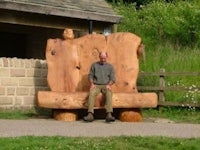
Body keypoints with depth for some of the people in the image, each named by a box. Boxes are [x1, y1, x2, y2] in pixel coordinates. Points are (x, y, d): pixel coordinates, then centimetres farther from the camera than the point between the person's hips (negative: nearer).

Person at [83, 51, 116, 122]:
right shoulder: (94, 65, 13)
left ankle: (109, 115, -50)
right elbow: (90, 76, 12)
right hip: (96, 85, 0)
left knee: (109, 93, -36)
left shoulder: (110, 66, 12)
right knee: (91, 93, -34)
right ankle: (90, 115, -46)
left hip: (106, 86, 0)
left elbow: (113, 78, 6)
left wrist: (109, 85, -14)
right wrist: (92, 84, -8)